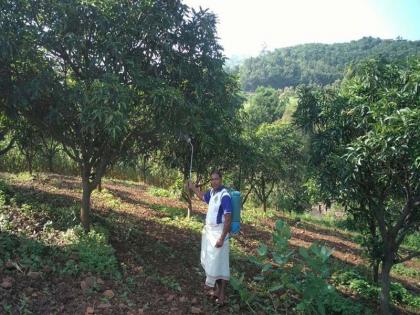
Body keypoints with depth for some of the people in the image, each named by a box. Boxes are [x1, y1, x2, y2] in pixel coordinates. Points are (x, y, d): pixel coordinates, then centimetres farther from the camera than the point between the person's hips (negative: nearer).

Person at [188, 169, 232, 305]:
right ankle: (217, 288, 31)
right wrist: (193, 187, 24)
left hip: (219, 232, -9)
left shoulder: (225, 196, -22)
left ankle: (222, 293, 8)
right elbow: (203, 197, 30)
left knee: (220, 262, -2)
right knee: (211, 261, 17)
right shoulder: (212, 192, 3)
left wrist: (222, 238, -24)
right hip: (209, 230, 9)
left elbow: (228, 219, -23)